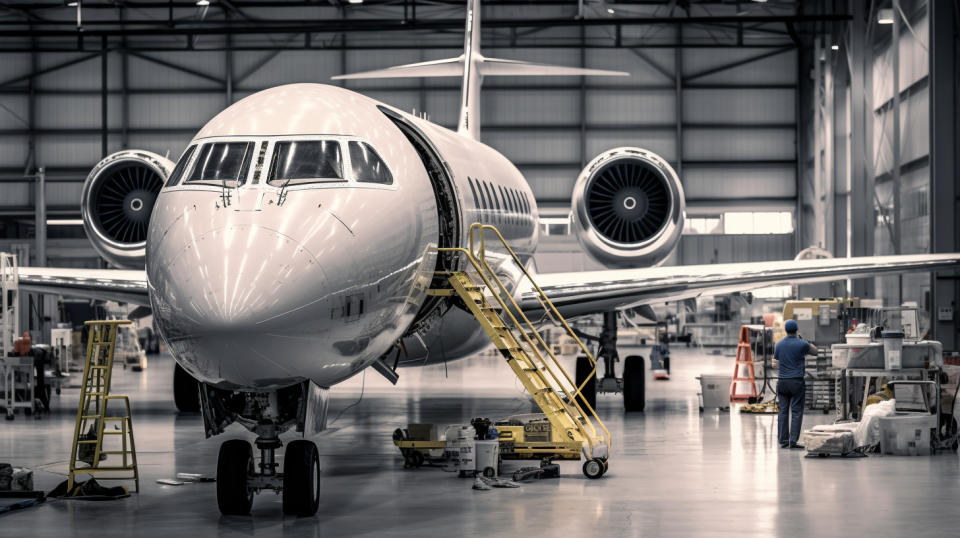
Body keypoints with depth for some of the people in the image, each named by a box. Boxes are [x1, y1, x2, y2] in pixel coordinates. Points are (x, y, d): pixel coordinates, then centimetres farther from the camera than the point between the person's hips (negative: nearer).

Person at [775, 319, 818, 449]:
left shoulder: (779, 345, 5)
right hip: (797, 382, -4)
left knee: (783, 412, 6)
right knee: (796, 412, -2)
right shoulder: (802, 344, -6)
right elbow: (815, 351, 12)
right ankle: (793, 440, -9)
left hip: (782, 381, 4)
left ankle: (783, 440, 4)